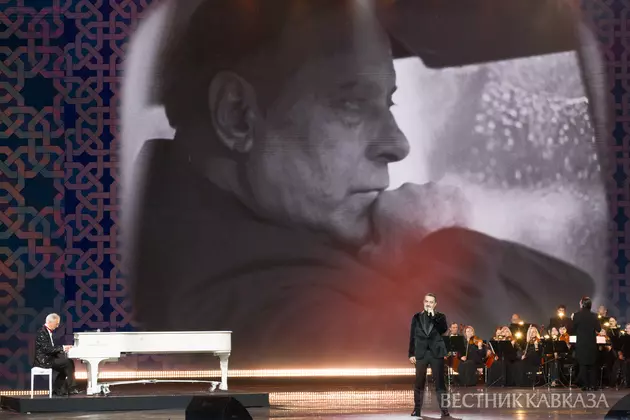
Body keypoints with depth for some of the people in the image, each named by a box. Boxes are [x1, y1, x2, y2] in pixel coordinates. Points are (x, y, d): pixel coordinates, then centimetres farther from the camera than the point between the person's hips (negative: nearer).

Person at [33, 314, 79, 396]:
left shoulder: (48, 332, 15)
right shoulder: (42, 332, -16)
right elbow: (47, 349, -23)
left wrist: (63, 349, 2)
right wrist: (62, 348, -19)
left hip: (47, 358, 10)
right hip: (43, 360, -10)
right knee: (69, 363, -14)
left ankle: (56, 389, 8)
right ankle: (71, 388, -9)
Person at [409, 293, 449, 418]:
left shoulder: (440, 317, 6)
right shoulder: (416, 317, 9)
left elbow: (444, 329, -13)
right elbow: (413, 336, 8)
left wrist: (433, 316, -14)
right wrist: (411, 354, 2)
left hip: (436, 353, -1)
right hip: (421, 354, 1)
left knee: (439, 382, -3)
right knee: (419, 383, 3)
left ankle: (444, 409, 0)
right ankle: (417, 409, 10)